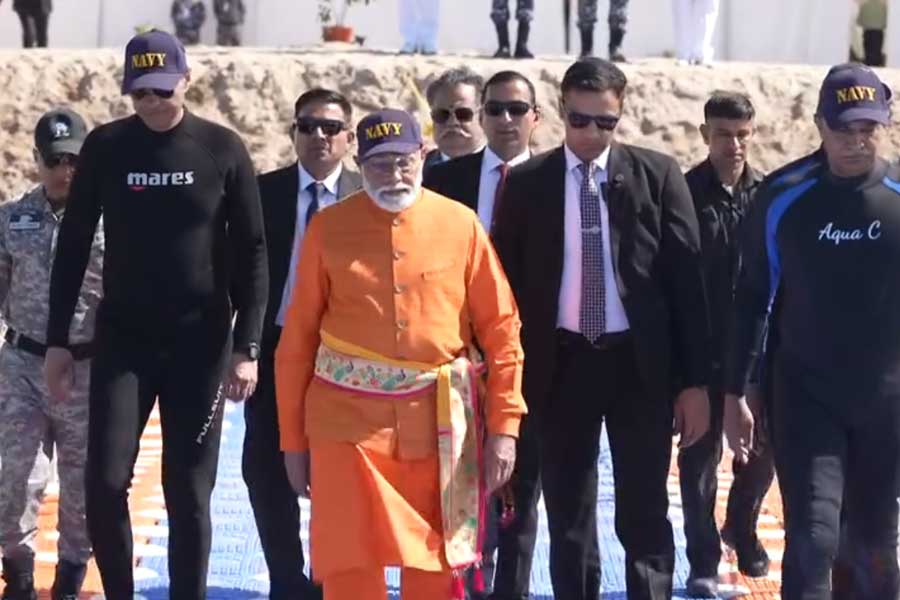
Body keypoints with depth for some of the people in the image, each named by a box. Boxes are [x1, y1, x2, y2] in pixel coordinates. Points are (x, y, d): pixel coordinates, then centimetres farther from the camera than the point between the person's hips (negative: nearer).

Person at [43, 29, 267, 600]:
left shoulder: (223, 149, -3)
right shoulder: (106, 146, 0)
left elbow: (251, 253, -1)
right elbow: (73, 246, 6)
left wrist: (247, 347, -6)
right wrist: (58, 339, 3)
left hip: (200, 344, -1)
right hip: (122, 339, 1)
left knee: (189, 492, 1)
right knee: (106, 482, -8)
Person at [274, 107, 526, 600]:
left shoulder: (461, 225, 1)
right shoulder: (328, 228, 1)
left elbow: (501, 330, 3)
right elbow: (298, 337, 4)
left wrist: (504, 427, -3)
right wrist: (293, 437, 4)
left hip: (439, 422, 1)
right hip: (350, 417, -1)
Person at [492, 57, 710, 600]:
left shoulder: (658, 175, -1)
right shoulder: (527, 183, 2)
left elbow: (686, 277, -1)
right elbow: (507, 283, 5)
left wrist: (694, 380, -5)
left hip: (640, 363, -1)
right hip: (561, 363, 1)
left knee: (645, 515, 3)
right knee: (568, 518, 9)